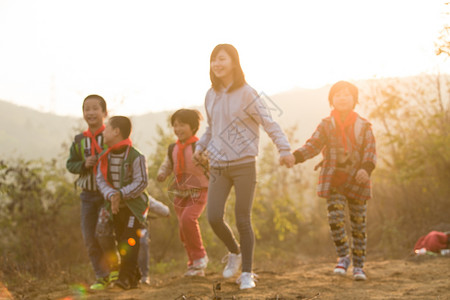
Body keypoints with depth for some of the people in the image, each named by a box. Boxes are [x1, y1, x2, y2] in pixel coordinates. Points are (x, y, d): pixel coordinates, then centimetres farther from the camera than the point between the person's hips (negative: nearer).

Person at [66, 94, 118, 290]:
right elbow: (70, 164, 9)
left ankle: (115, 268, 16)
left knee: (104, 233, -9)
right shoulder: (79, 140, 7)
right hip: (87, 194, 5)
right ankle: (102, 276, 14)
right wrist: (84, 164, -10)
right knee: (89, 237, 3)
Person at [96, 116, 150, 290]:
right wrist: (111, 195, -18)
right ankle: (134, 277, 19)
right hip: (115, 207, 6)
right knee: (121, 242, 9)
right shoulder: (104, 157, 3)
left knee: (130, 242, -12)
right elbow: (100, 180, 0)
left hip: (134, 205, -6)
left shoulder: (135, 157, -14)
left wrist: (121, 194, -22)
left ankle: (126, 277, -11)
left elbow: (141, 182, -15)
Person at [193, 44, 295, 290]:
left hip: (244, 165, -4)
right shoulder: (211, 96, 8)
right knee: (213, 217, -7)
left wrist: (284, 149, -25)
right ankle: (234, 252, 22)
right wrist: (200, 147, 11)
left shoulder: (246, 94, -8)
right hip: (218, 166, 4)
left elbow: (269, 123, -13)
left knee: (243, 220, -2)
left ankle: (247, 272, 12)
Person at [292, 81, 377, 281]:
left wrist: (366, 169, -25)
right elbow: (312, 146, -5)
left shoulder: (363, 126, 0)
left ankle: (358, 266, 14)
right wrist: (295, 157, -23)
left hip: (357, 182, 0)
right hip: (334, 182, 0)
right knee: (335, 218, -16)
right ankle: (343, 257, 3)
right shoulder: (326, 125, 2)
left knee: (358, 224, 4)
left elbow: (371, 152, -6)